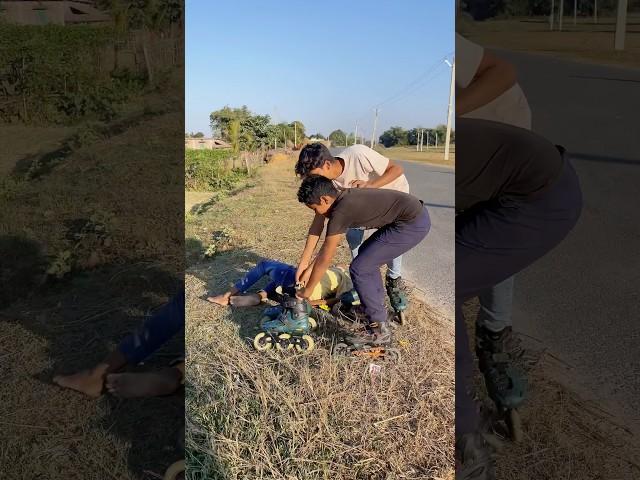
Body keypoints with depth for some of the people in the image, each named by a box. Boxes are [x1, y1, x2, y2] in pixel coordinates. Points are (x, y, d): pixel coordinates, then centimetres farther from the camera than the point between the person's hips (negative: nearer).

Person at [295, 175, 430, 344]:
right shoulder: (342, 197, 8)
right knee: (366, 255, 23)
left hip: (413, 223, -10)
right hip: (415, 213, 10)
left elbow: (325, 259, -8)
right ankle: (378, 309, 32)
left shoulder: (340, 212, -16)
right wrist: (304, 262, 25)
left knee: (359, 269, -6)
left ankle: (379, 331, 2)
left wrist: (306, 292, 4)